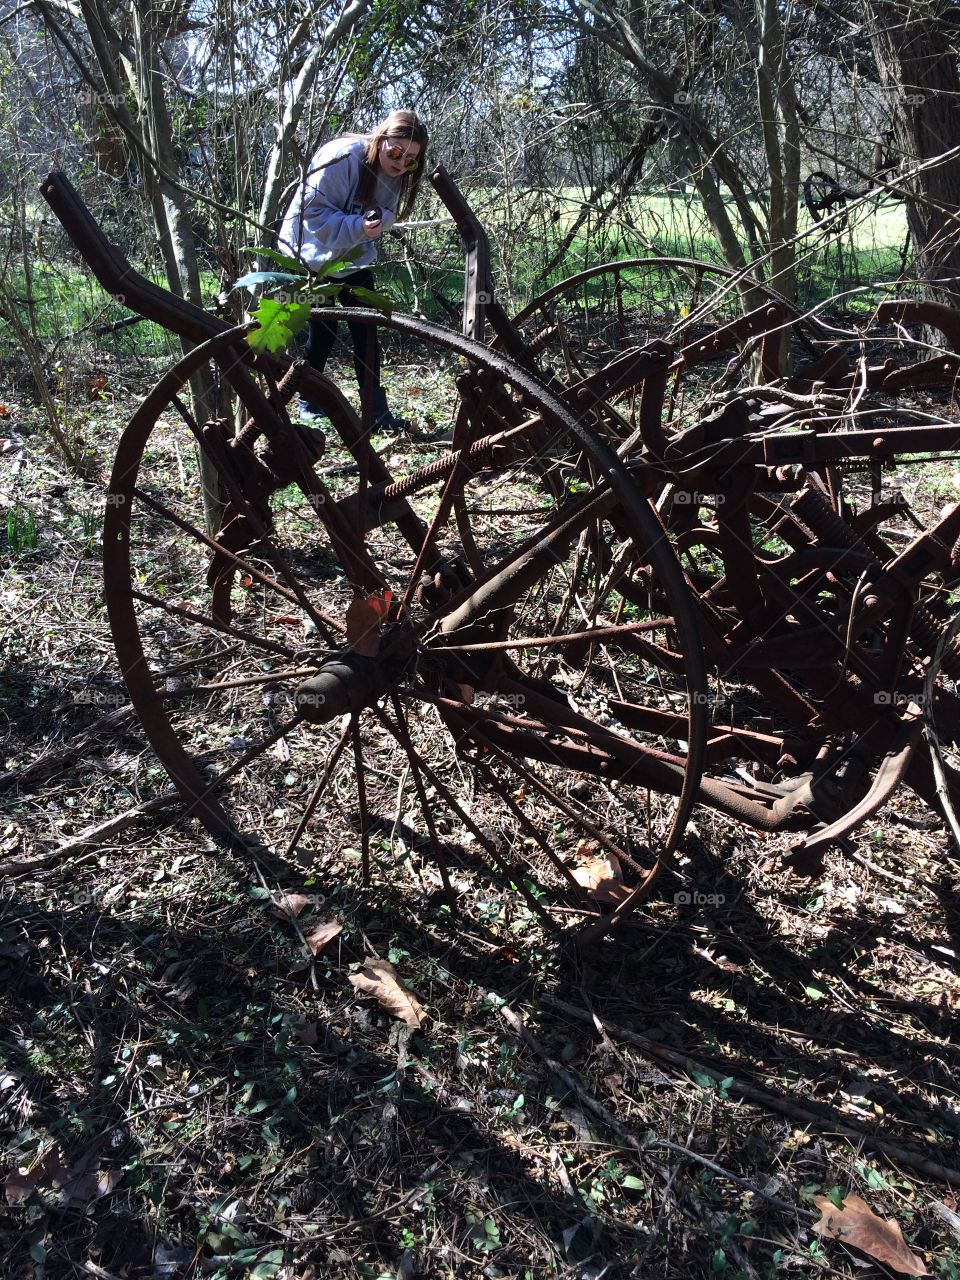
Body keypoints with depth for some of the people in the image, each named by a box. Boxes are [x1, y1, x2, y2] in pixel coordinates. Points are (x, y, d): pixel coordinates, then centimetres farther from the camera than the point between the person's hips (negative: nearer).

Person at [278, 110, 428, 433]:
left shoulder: (398, 174, -9)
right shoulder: (342, 157, -28)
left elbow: (386, 215, 2)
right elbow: (312, 210, -27)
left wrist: (377, 220, -22)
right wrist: (357, 226, -39)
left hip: (354, 258, 5)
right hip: (311, 252, -5)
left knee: (366, 330, -3)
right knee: (323, 332, -4)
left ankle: (377, 412, 0)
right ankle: (309, 400, 18)